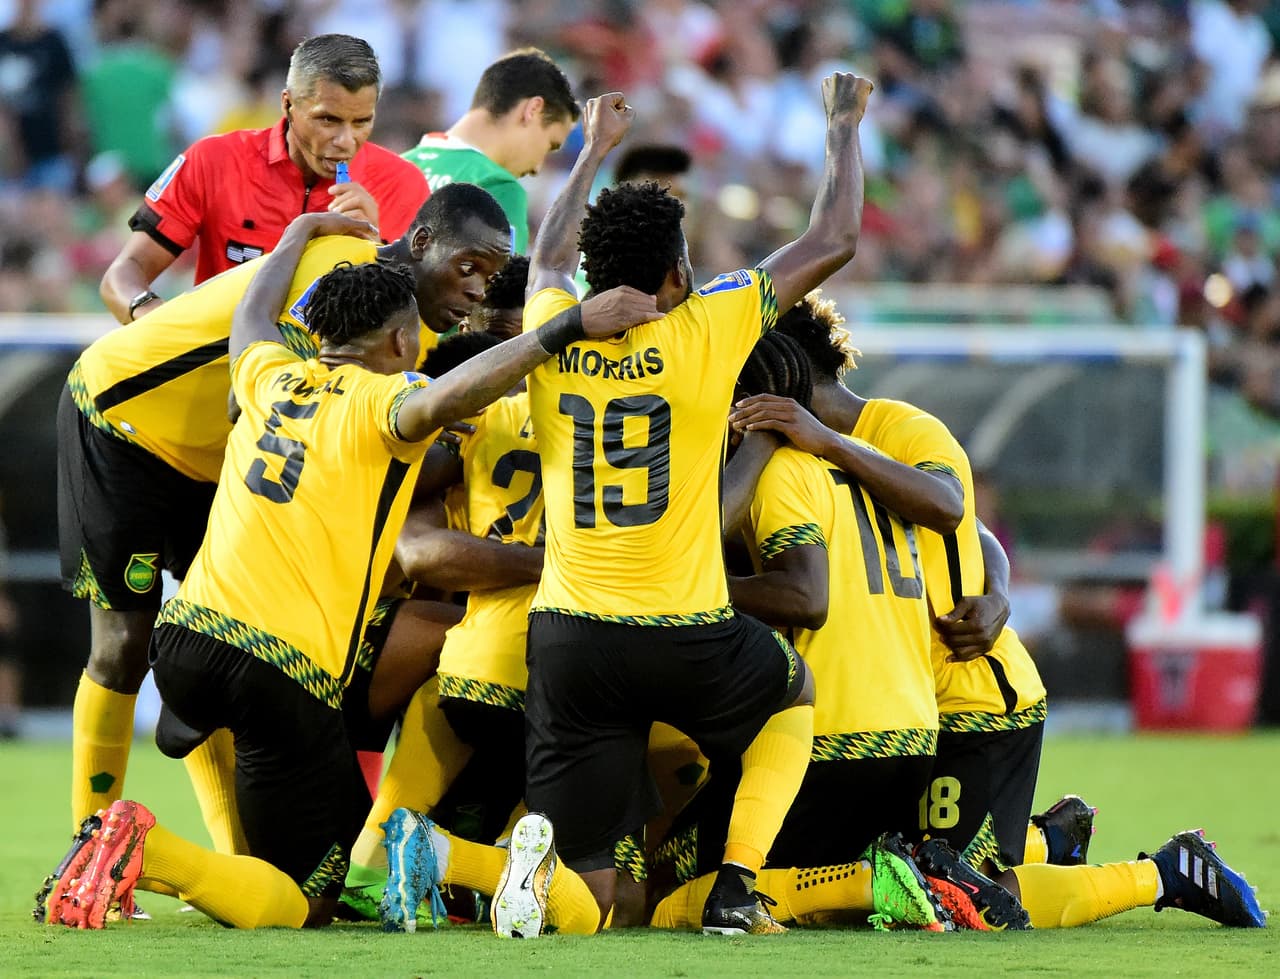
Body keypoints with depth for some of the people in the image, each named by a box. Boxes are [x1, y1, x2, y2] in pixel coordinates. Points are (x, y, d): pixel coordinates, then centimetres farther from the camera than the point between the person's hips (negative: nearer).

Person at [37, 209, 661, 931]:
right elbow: (441, 402, -29)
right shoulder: (379, 401, -5)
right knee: (300, 910, -2)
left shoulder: (272, 379, 13)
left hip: (186, 637, 7)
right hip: (283, 672, -7)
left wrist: (306, 231, 53)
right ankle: (150, 853, -24)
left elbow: (252, 316, 37)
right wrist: (569, 329, -29)